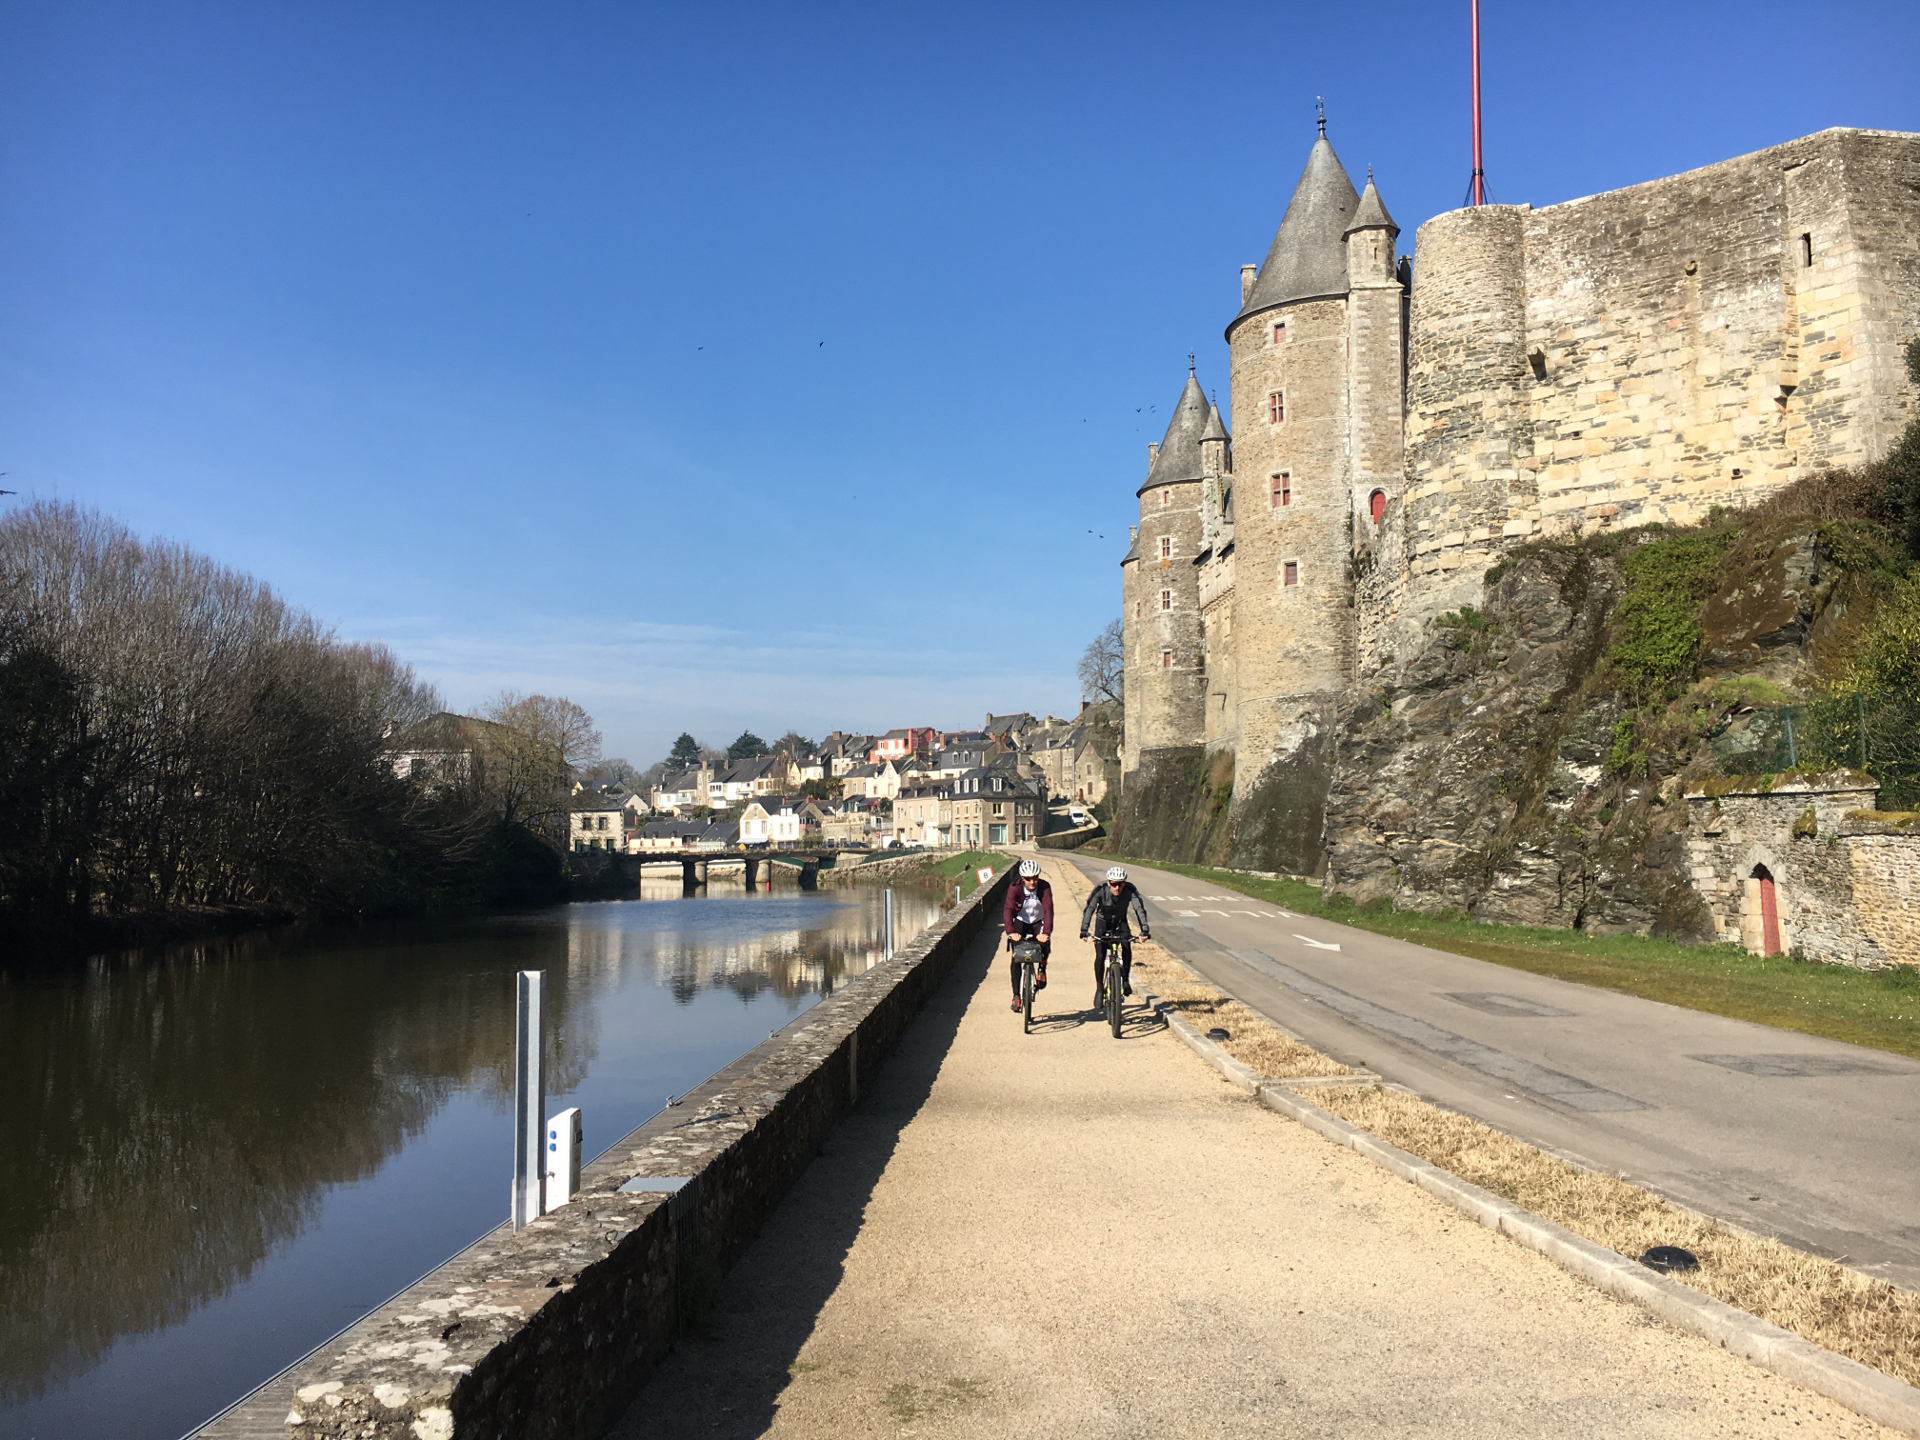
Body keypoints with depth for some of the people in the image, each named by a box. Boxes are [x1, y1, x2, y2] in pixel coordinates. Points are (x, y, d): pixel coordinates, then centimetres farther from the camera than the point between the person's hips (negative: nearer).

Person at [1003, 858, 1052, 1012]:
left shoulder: (1044, 887, -23)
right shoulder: (1014, 888, -24)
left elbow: (1048, 909, -33)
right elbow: (1009, 909, -35)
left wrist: (1046, 932, -49)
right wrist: (1010, 932, -51)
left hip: (1038, 923, 0)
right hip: (1020, 922, 0)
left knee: (1045, 943, -30)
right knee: (1016, 958, -12)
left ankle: (1042, 968, 1)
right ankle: (1016, 995, -2)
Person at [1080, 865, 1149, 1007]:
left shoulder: (1130, 890, -28)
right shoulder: (1100, 890, -31)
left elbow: (1140, 909, -34)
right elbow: (1089, 909, -39)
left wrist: (1144, 931, -47)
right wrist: (1084, 931, -52)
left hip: (1120, 922, 2)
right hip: (1102, 922, -1)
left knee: (1127, 946, -21)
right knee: (1100, 956, -13)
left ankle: (1126, 979, 0)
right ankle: (1099, 989, 4)